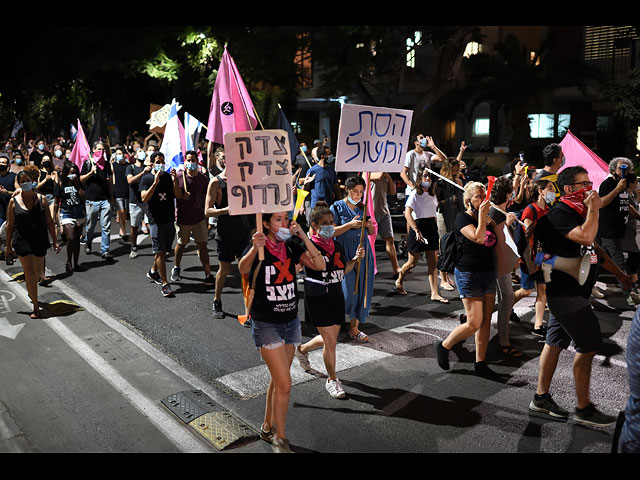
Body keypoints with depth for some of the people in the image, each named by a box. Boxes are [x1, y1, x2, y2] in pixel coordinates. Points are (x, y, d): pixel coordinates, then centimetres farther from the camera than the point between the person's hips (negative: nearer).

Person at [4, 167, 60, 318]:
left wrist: (54, 241, 0)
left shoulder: (41, 199, 0)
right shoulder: (14, 201, -2)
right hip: (22, 242, -2)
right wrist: (8, 246, 4)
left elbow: (49, 222, 2)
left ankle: (31, 291, 48)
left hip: (40, 240, 2)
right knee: (29, 274, -5)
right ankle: (36, 306, 3)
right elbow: (10, 225, 3)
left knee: (37, 272, 17)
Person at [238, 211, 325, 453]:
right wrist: (254, 249, -53)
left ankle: (268, 428, 38)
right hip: (266, 324, -5)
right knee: (284, 384, -7)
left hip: (291, 321, 6)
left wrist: (303, 236, -20)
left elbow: (320, 265, -13)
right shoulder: (259, 248, -14)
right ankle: (280, 439, 11)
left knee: (278, 381, 18)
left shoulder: (292, 246, 0)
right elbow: (243, 269, -34)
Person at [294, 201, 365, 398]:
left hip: (336, 295, 7)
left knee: (329, 339, 17)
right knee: (330, 341, -4)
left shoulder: (337, 245, 6)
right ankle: (332, 380, 18)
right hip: (318, 298, -7)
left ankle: (302, 349, 47)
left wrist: (356, 259, -1)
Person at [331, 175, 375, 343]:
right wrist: (350, 225, -17)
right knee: (348, 290, -11)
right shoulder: (338, 207, -1)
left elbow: (371, 233, 18)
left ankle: (354, 328, 12)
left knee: (362, 289, 3)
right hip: (344, 252, -5)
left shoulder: (362, 208, 14)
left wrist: (370, 225, -4)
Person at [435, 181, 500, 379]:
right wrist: (482, 215, -22)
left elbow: (497, 242, 11)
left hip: (488, 272, 7)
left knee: (486, 321, 7)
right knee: (474, 323, -9)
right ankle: (444, 346, 13)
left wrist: (492, 222, 1)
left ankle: (480, 363, 17)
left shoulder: (487, 218, 12)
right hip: (468, 273, -7)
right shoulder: (463, 218, -9)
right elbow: (478, 238, -24)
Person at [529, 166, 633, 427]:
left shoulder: (578, 212, 15)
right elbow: (586, 237, -32)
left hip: (568, 291, 10)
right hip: (566, 291, -10)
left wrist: (619, 273, 22)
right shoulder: (560, 213, -16)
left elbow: (594, 248, 22)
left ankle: (541, 397, 23)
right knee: (588, 346, -4)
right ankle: (583, 409, 7)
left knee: (555, 342, 13)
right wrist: (594, 210, -19)